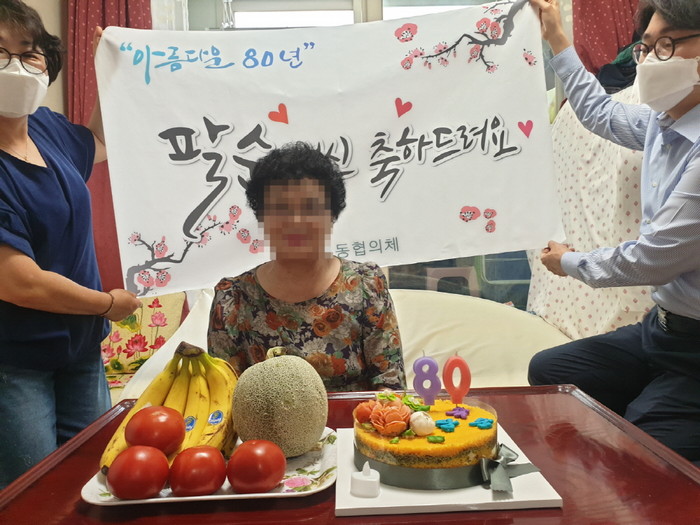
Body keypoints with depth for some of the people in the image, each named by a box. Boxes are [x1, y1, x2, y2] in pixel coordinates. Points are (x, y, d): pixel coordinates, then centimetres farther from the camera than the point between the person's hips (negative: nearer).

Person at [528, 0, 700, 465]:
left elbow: (650, 262, -21)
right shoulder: (662, 122, 2)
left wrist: (570, 263, -2)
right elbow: (601, 113, 25)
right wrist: (557, 39, 30)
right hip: (662, 326, 9)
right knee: (547, 371, 11)